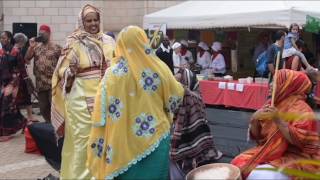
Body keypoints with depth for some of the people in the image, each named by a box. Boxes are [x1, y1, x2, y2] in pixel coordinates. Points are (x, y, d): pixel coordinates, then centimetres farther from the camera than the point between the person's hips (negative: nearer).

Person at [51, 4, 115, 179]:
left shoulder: (108, 41, 7)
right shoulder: (74, 42, -5)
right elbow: (63, 71, -5)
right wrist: (70, 71, -24)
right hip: (81, 98, -4)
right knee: (82, 139, -1)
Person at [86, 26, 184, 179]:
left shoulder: (113, 73, -9)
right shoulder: (159, 68, -6)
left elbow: (102, 112, -9)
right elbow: (176, 95, 8)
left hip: (125, 143, -1)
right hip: (155, 138, 1)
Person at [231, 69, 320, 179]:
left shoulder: (301, 109, -13)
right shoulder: (273, 104, 7)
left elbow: (300, 141, -24)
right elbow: (256, 135, 10)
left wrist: (278, 120, -27)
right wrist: (255, 119, -10)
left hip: (295, 159, -7)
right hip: (271, 153, 7)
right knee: (238, 163, -9)